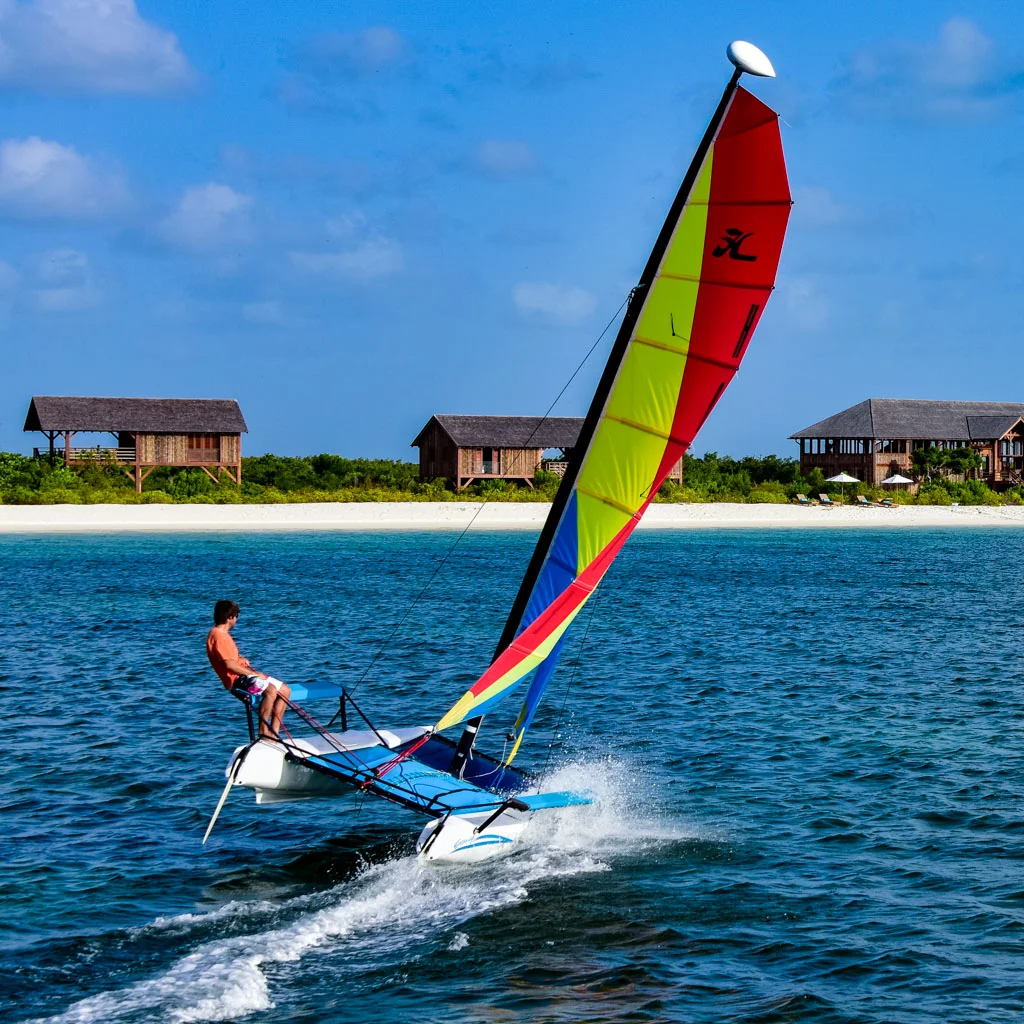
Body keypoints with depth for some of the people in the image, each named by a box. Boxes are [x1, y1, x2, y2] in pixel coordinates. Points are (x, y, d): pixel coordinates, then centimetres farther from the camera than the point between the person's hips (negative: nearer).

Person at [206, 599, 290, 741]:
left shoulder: (222, 634, 17)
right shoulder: (219, 636, -16)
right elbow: (229, 665, -24)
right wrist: (255, 673, -18)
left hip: (243, 674, 11)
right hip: (236, 680, -11)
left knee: (285, 690, 5)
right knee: (270, 690, -32)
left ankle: (273, 733, 2)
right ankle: (264, 733, -24)